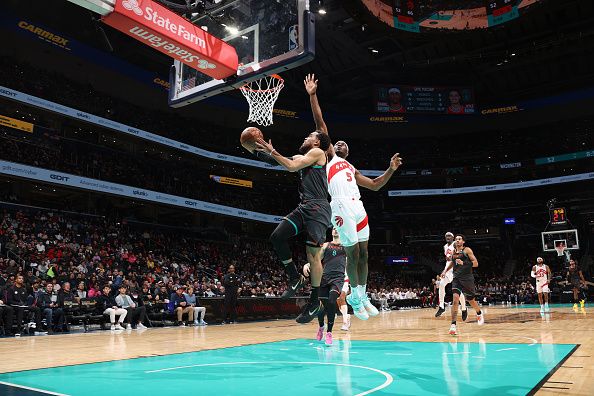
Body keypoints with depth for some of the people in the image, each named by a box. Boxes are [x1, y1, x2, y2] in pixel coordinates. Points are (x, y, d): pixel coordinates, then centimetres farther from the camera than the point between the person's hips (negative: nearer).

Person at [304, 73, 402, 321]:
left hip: (358, 207, 6)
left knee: (363, 253, 6)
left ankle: (362, 296, 18)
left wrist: (391, 169, 21)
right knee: (353, 253, -4)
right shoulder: (328, 156, 16)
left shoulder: (352, 169, 32)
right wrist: (312, 96, 4)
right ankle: (355, 297, 10)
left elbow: (375, 185, 32)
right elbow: (320, 124, 9)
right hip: (342, 207, -6)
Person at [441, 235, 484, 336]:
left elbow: (476, 263, -10)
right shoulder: (453, 252, 10)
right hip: (456, 278, 3)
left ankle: (479, 313, 48)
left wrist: (463, 263, -23)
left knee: (471, 300, 13)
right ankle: (453, 325, -20)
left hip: (467, 278, -3)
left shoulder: (467, 250, -5)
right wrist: (445, 270, 16)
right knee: (455, 299, -16)